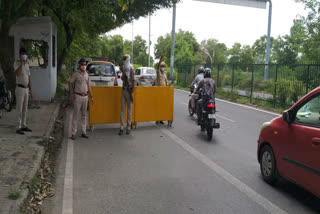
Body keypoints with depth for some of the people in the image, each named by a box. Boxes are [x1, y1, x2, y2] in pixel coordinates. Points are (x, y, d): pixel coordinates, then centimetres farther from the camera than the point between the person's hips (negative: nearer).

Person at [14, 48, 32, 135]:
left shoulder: (27, 64, 13)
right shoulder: (16, 63, -8)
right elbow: (17, 74, -29)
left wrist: (30, 90, 13)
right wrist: (21, 63, -25)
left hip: (26, 89, 7)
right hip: (20, 88, -7)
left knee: (25, 108, 11)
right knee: (19, 109, -4)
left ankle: (24, 126, 20)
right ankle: (18, 128, 2)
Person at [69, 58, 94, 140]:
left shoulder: (86, 74, 9)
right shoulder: (76, 73, -7)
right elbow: (70, 83, -3)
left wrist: (91, 97, 13)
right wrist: (72, 93, -13)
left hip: (85, 96, 5)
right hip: (78, 96, -5)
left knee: (84, 115, 9)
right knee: (75, 115, -2)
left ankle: (83, 132, 17)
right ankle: (74, 133, 4)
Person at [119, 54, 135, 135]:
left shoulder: (131, 69, -9)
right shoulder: (123, 68, 10)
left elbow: (133, 81, -13)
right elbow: (123, 79, 7)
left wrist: (131, 93, -16)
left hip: (129, 91, -5)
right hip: (123, 90, 5)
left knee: (129, 110, 3)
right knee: (122, 109, 3)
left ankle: (128, 128, 11)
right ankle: (121, 128, 6)